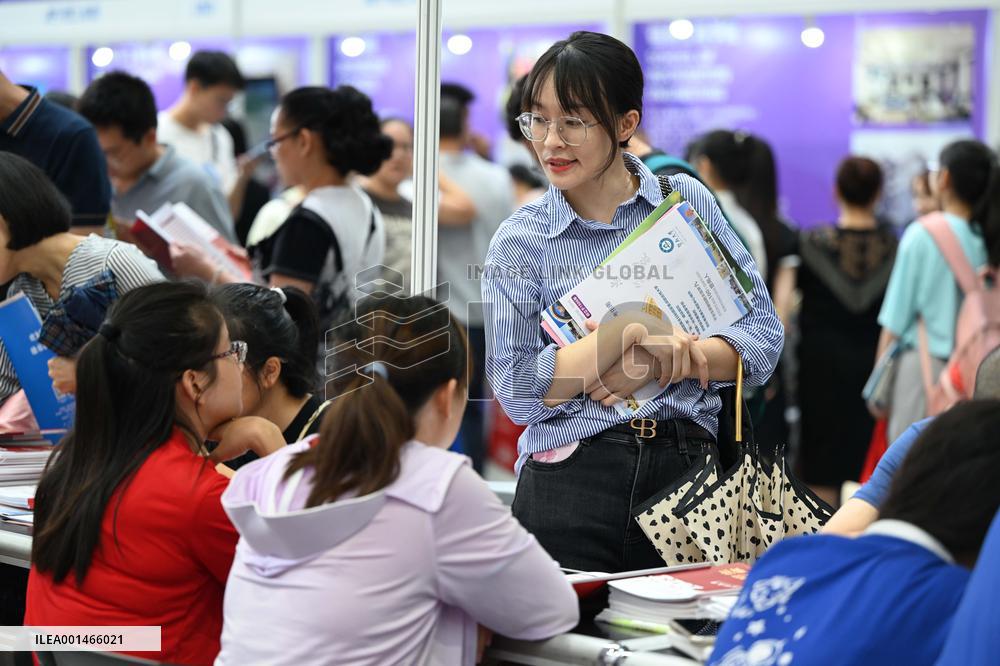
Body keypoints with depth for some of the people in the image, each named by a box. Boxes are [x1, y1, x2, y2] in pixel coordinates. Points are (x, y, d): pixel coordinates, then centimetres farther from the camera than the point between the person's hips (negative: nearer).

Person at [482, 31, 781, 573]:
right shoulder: (519, 241, 2)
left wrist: (663, 362, -14)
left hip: (688, 467, 1)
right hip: (572, 482, -1)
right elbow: (518, 395, -7)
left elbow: (764, 336, 2)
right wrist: (632, 331, -17)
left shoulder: (688, 202, 6)